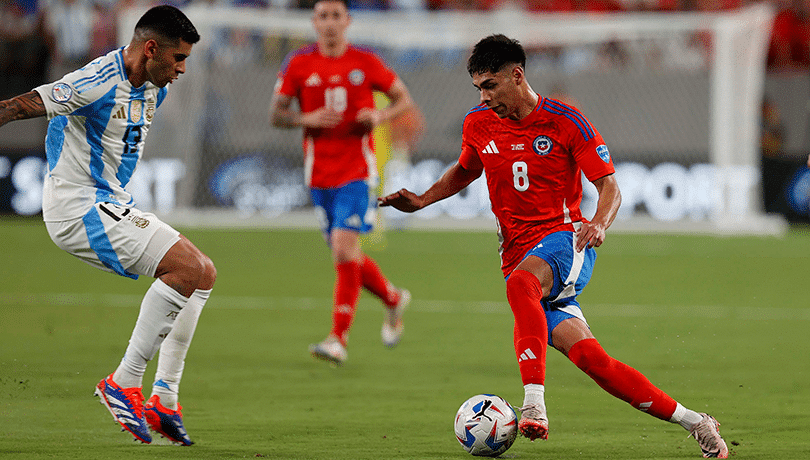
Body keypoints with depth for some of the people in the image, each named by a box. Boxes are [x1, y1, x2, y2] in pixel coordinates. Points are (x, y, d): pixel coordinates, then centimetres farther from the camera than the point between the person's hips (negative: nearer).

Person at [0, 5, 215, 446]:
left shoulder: (153, 88, 9)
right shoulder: (97, 83, -20)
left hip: (110, 206, 10)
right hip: (76, 207, -10)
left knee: (204, 274, 5)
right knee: (187, 266, -21)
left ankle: (163, 398, 4)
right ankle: (124, 382, -15)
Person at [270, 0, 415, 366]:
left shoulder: (365, 62, -1)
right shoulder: (298, 64, 3)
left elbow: (404, 99, 9)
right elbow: (276, 114, 6)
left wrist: (380, 115, -12)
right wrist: (306, 119, -14)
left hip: (357, 170, -3)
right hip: (319, 173, 3)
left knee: (344, 247, -17)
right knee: (345, 256, 10)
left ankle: (338, 339, -14)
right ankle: (393, 299, 38)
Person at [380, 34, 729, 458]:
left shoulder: (564, 122, -4)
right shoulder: (478, 125, 9)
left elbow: (609, 187, -3)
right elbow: (465, 170, 30)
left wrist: (599, 223, -23)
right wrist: (421, 201, 16)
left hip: (564, 238, -4)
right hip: (519, 258, 4)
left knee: (521, 281, -39)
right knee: (591, 359, -13)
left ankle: (533, 403, -47)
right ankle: (693, 422, -4)